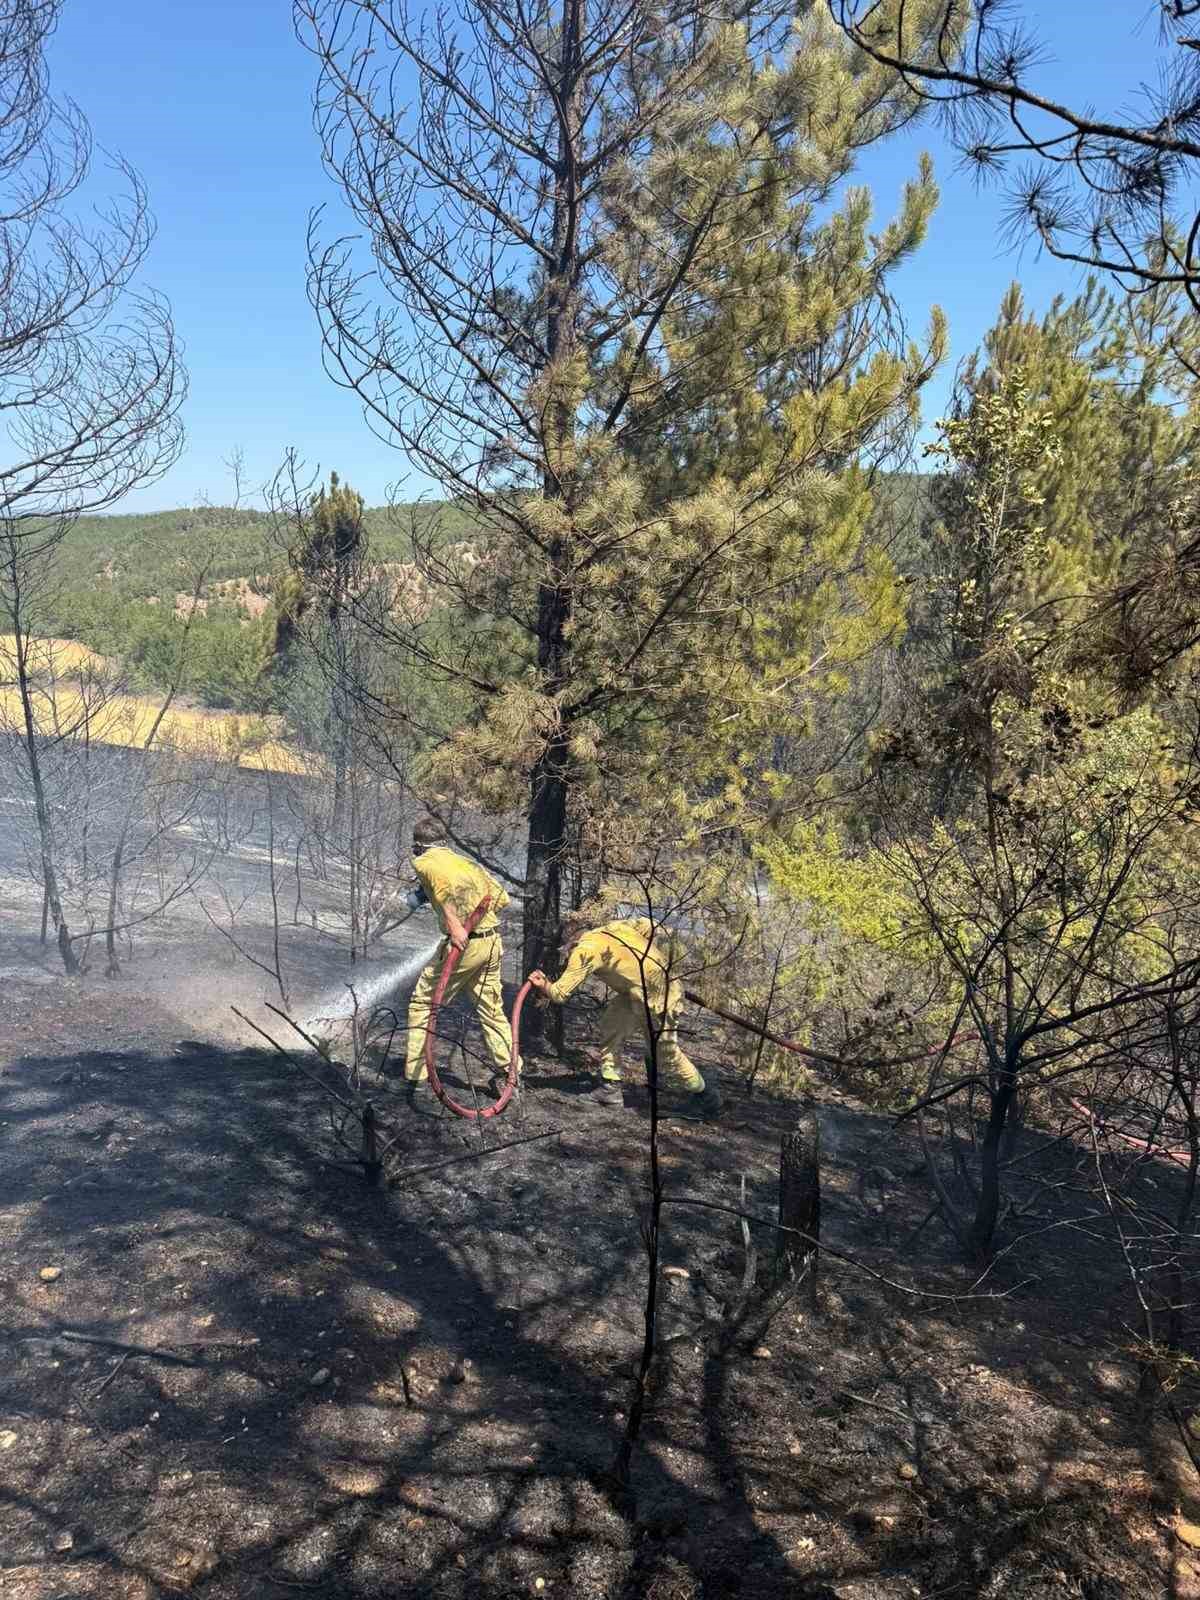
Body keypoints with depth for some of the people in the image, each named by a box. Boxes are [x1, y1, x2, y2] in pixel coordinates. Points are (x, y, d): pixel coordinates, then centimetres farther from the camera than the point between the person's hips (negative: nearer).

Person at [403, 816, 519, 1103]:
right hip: (492, 942, 6)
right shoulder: (465, 860, 21)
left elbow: (441, 880, -21)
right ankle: (512, 1071, 26)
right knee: (492, 1009, 21)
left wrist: (455, 924, -27)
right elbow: (502, 898, 14)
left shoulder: (423, 862, 3)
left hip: (463, 943, -6)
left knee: (421, 1005, 8)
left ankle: (418, 1078, 9)